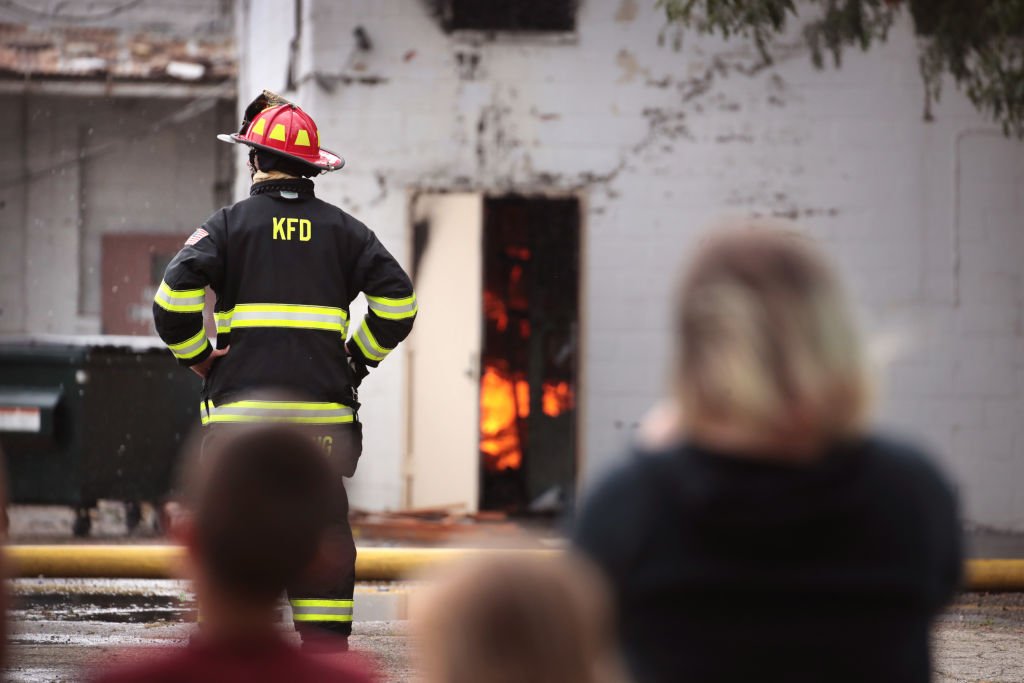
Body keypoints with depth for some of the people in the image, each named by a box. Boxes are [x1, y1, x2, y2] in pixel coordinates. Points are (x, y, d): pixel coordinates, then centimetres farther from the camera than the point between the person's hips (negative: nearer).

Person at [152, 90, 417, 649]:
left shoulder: (230, 224, 2)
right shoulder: (342, 230, 9)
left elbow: (175, 295, -9)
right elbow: (397, 299, 3)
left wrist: (198, 359, 4)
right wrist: (357, 359, 14)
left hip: (242, 404, -2)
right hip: (323, 405, 2)